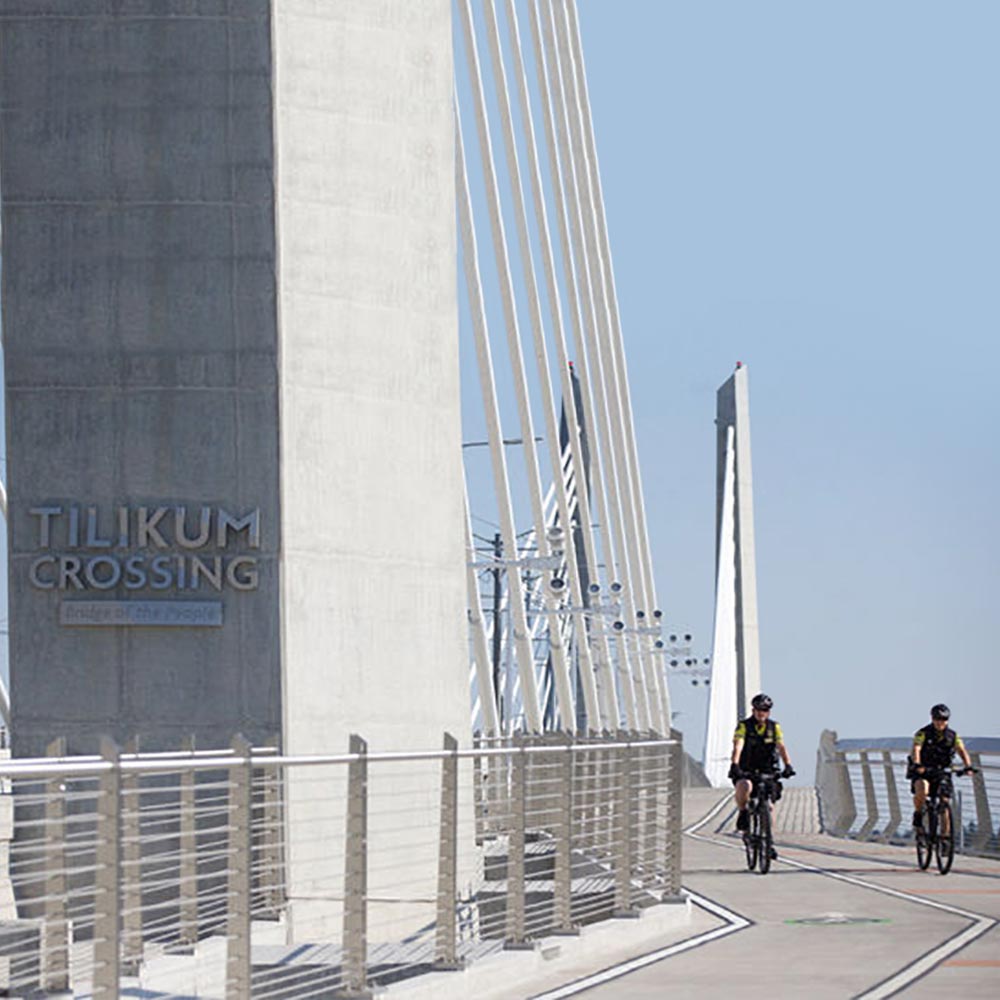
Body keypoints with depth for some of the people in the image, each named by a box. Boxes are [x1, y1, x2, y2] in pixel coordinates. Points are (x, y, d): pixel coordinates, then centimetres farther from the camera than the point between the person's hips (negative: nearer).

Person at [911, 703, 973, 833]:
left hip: (942, 772, 3)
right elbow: (916, 749, -25)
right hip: (923, 771, -3)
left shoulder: (953, 736, 1)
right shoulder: (923, 733, -10)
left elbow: (962, 751, -11)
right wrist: (917, 765, -45)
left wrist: (968, 767, -31)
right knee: (922, 791, -33)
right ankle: (917, 814, -6)